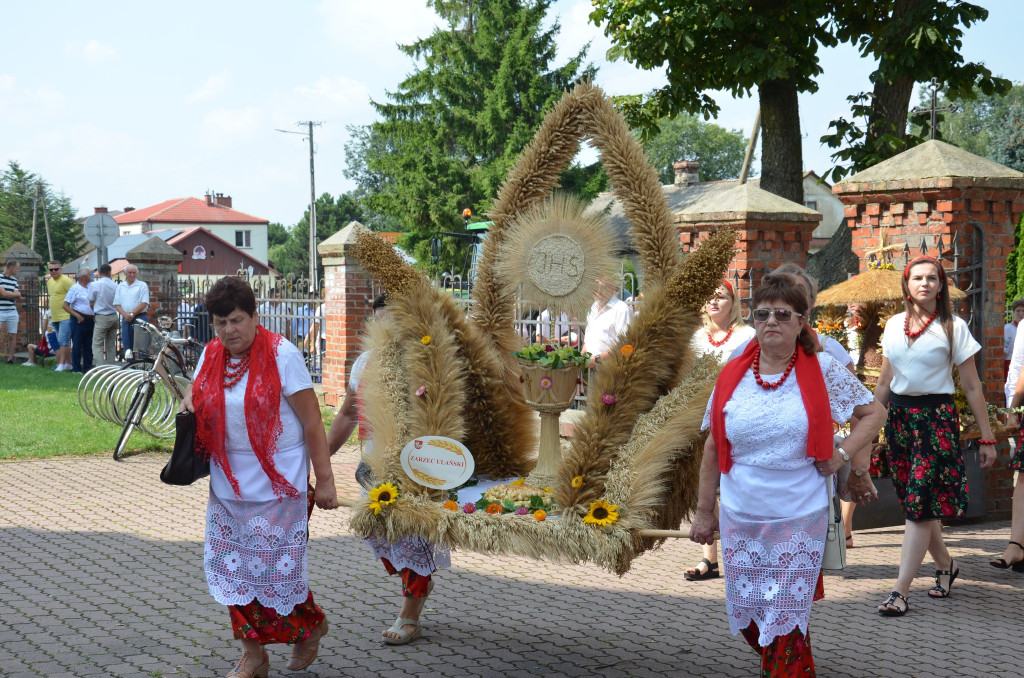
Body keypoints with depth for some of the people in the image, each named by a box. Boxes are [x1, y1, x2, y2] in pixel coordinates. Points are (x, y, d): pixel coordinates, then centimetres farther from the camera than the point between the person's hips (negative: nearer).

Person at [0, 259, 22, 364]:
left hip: (12, 312, 5)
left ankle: (10, 358, 7)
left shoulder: (14, 280, 12)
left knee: (12, 335, 2)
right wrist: (17, 294, 1)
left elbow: (18, 298, 8)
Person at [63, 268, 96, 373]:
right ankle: (76, 369, 2)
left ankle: (88, 368, 17)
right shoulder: (75, 288, -6)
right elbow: (65, 305, -8)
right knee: (77, 345, -3)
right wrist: (77, 316, -14)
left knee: (88, 345, 10)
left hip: (91, 320, 6)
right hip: (79, 320, -6)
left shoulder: (92, 286, 11)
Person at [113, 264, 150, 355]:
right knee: (127, 346, 4)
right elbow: (117, 304, 10)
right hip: (126, 320, 5)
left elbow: (144, 303, -7)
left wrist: (132, 314, -13)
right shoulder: (120, 287, 16)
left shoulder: (142, 285, 3)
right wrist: (125, 314, -8)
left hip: (140, 318, -5)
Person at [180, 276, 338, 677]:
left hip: (278, 486, -5)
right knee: (234, 568, 6)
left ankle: (312, 626, 27)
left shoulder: (281, 355, -12)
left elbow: (312, 422, -11)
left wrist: (324, 480, -12)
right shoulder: (211, 355, 4)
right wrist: (190, 400, -2)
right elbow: (198, 393, 24)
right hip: (229, 486, 6)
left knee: (278, 569, -2)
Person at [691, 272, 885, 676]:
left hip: (801, 518, -3)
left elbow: (873, 413, 7)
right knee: (747, 616, 11)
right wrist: (704, 510, 10)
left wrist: (842, 454, -7)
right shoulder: (732, 377, 2)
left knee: (786, 624, -2)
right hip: (740, 518, 3)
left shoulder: (822, 371, -3)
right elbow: (713, 447, 8)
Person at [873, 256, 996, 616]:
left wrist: (987, 438, -3)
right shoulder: (894, 325, 9)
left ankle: (900, 592, -12)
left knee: (921, 504, -10)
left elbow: (972, 387, -2)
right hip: (898, 417, 5)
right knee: (915, 503, 9)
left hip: (937, 419, -5)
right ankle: (945, 565, 32)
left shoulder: (953, 328, -3)